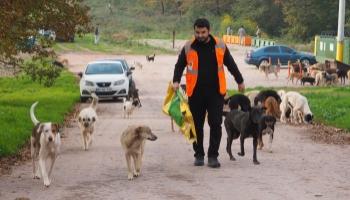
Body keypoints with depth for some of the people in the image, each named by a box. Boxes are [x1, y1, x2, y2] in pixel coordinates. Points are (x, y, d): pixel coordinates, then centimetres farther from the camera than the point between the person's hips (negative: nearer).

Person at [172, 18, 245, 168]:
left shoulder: (219, 46, 2)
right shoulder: (188, 47, 0)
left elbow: (231, 64, 13)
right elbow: (179, 65, 6)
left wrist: (240, 81, 20)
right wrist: (176, 81, -11)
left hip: (215, 92, 0)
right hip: (195, 93, 0)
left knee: (215, 124, -3)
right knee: (197, 125, 6)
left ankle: (213, 156, 5)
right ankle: (199, 155, 18)